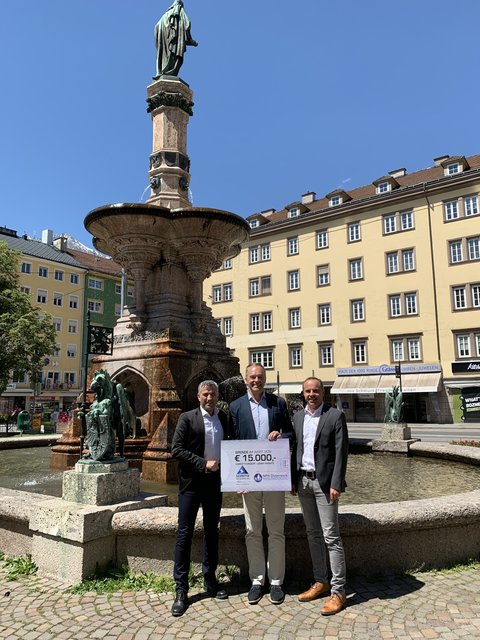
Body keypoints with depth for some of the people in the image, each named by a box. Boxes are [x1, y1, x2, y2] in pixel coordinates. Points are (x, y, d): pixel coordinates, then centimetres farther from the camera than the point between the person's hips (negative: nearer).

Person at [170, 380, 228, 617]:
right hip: (191, 483, -4)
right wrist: (202, 463, -16)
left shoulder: (224, 418, 6)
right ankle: (181, 590, 11)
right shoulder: (187, 418, -6)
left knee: (211, 532, 15)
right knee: (184, 534, 1)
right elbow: (176, 449, -12)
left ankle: (210, 580, 29)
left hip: (214, 482, 4)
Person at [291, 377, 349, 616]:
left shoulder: (335, 416, -7)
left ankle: (338, 590, 7)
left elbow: (341, 452, -10)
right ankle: (320, 581, 28)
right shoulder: (297, 417, 9)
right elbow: (295, 449, 12)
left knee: (331, 536, -3)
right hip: (303, 481, 6)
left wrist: (336, 484, -15)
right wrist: (293, 479, 9)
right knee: (313, 534, 15)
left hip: (324, 482, -5)